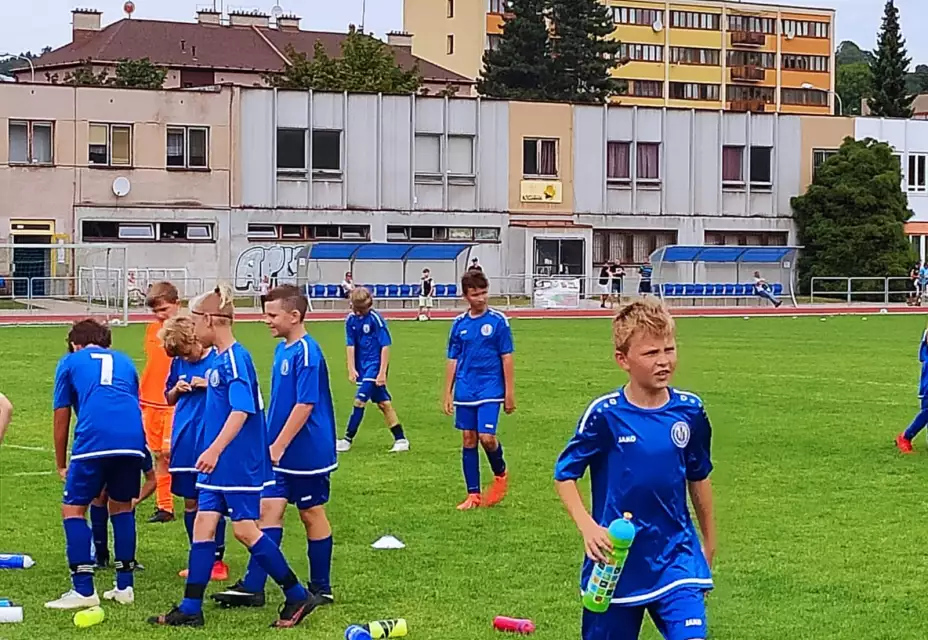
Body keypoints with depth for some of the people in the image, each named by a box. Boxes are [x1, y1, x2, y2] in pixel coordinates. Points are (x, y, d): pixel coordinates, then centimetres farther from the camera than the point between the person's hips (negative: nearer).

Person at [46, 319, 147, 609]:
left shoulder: (69, 362, 21)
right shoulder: (124, 362, 30)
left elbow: (61, 419, 20)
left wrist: (61, 465, 31)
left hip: (93, 440, -4)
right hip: (133, 439, 4)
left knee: (73, 509, 7)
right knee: (121, 507, 21)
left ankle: (83, 590, -1)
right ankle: (124, 586, 21)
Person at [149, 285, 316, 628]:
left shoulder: (235, 359, -17)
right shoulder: (219, 359, 11)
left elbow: (241, 411, -26)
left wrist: (214, 451, -34)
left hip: (239, 464, -9)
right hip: (218, 465, 9)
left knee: (245, 529, -4)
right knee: (203, 525, 6)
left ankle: (297, 597, 8)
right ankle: (190, 609, 9)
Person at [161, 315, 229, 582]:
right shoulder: (178, 362, 8)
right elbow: (169, 398, 19)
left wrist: (209, 385, -16)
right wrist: (177, 390, -3)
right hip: (184, 439, 5)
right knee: (190, 502, 8)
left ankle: (217, 560, 8)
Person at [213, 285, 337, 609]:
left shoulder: (306, 353, -18)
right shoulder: (283, 349, 9)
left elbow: (305, 405, -22)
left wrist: (278, 445, -21)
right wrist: (271, 444, 18)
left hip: (307, 453, -8)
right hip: (280, 452, 8)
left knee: (312, 513, 4)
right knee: (269, 509, 3)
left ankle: (321, 589, 16)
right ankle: (253, 587, 3)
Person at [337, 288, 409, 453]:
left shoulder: (376, 319, -15)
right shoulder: (351, 320, 1)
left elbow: (385, 346, -13)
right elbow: (350, 345, 4)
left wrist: (382, 372, -16)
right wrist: (351, 369, -5)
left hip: (375, 365, -6)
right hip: (362, 366, 6)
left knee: (360, 399, -10)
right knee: (383, 402, 9)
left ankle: (348, 440, -2)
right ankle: (400, 440, 14)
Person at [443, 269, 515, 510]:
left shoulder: (498, 321, -4)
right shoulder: (459, 324, 6)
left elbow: (507, 358, -3)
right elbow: (453, 361, 11)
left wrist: (509, 393, -5)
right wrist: (447, 394, 9)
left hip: (490, 390, -4)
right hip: (465, 391, 4)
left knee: (486, 437, -14)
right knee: (469, 440, 6)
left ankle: (500, 474, 16)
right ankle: (473, 494, 13)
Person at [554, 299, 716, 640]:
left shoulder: (689, 410, -3)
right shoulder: (605, 414, -13)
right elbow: (564, 474, -4)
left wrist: (709, 540, 21)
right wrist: (587, 526, -18)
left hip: (675, 557, 2)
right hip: (617, 564, -2)